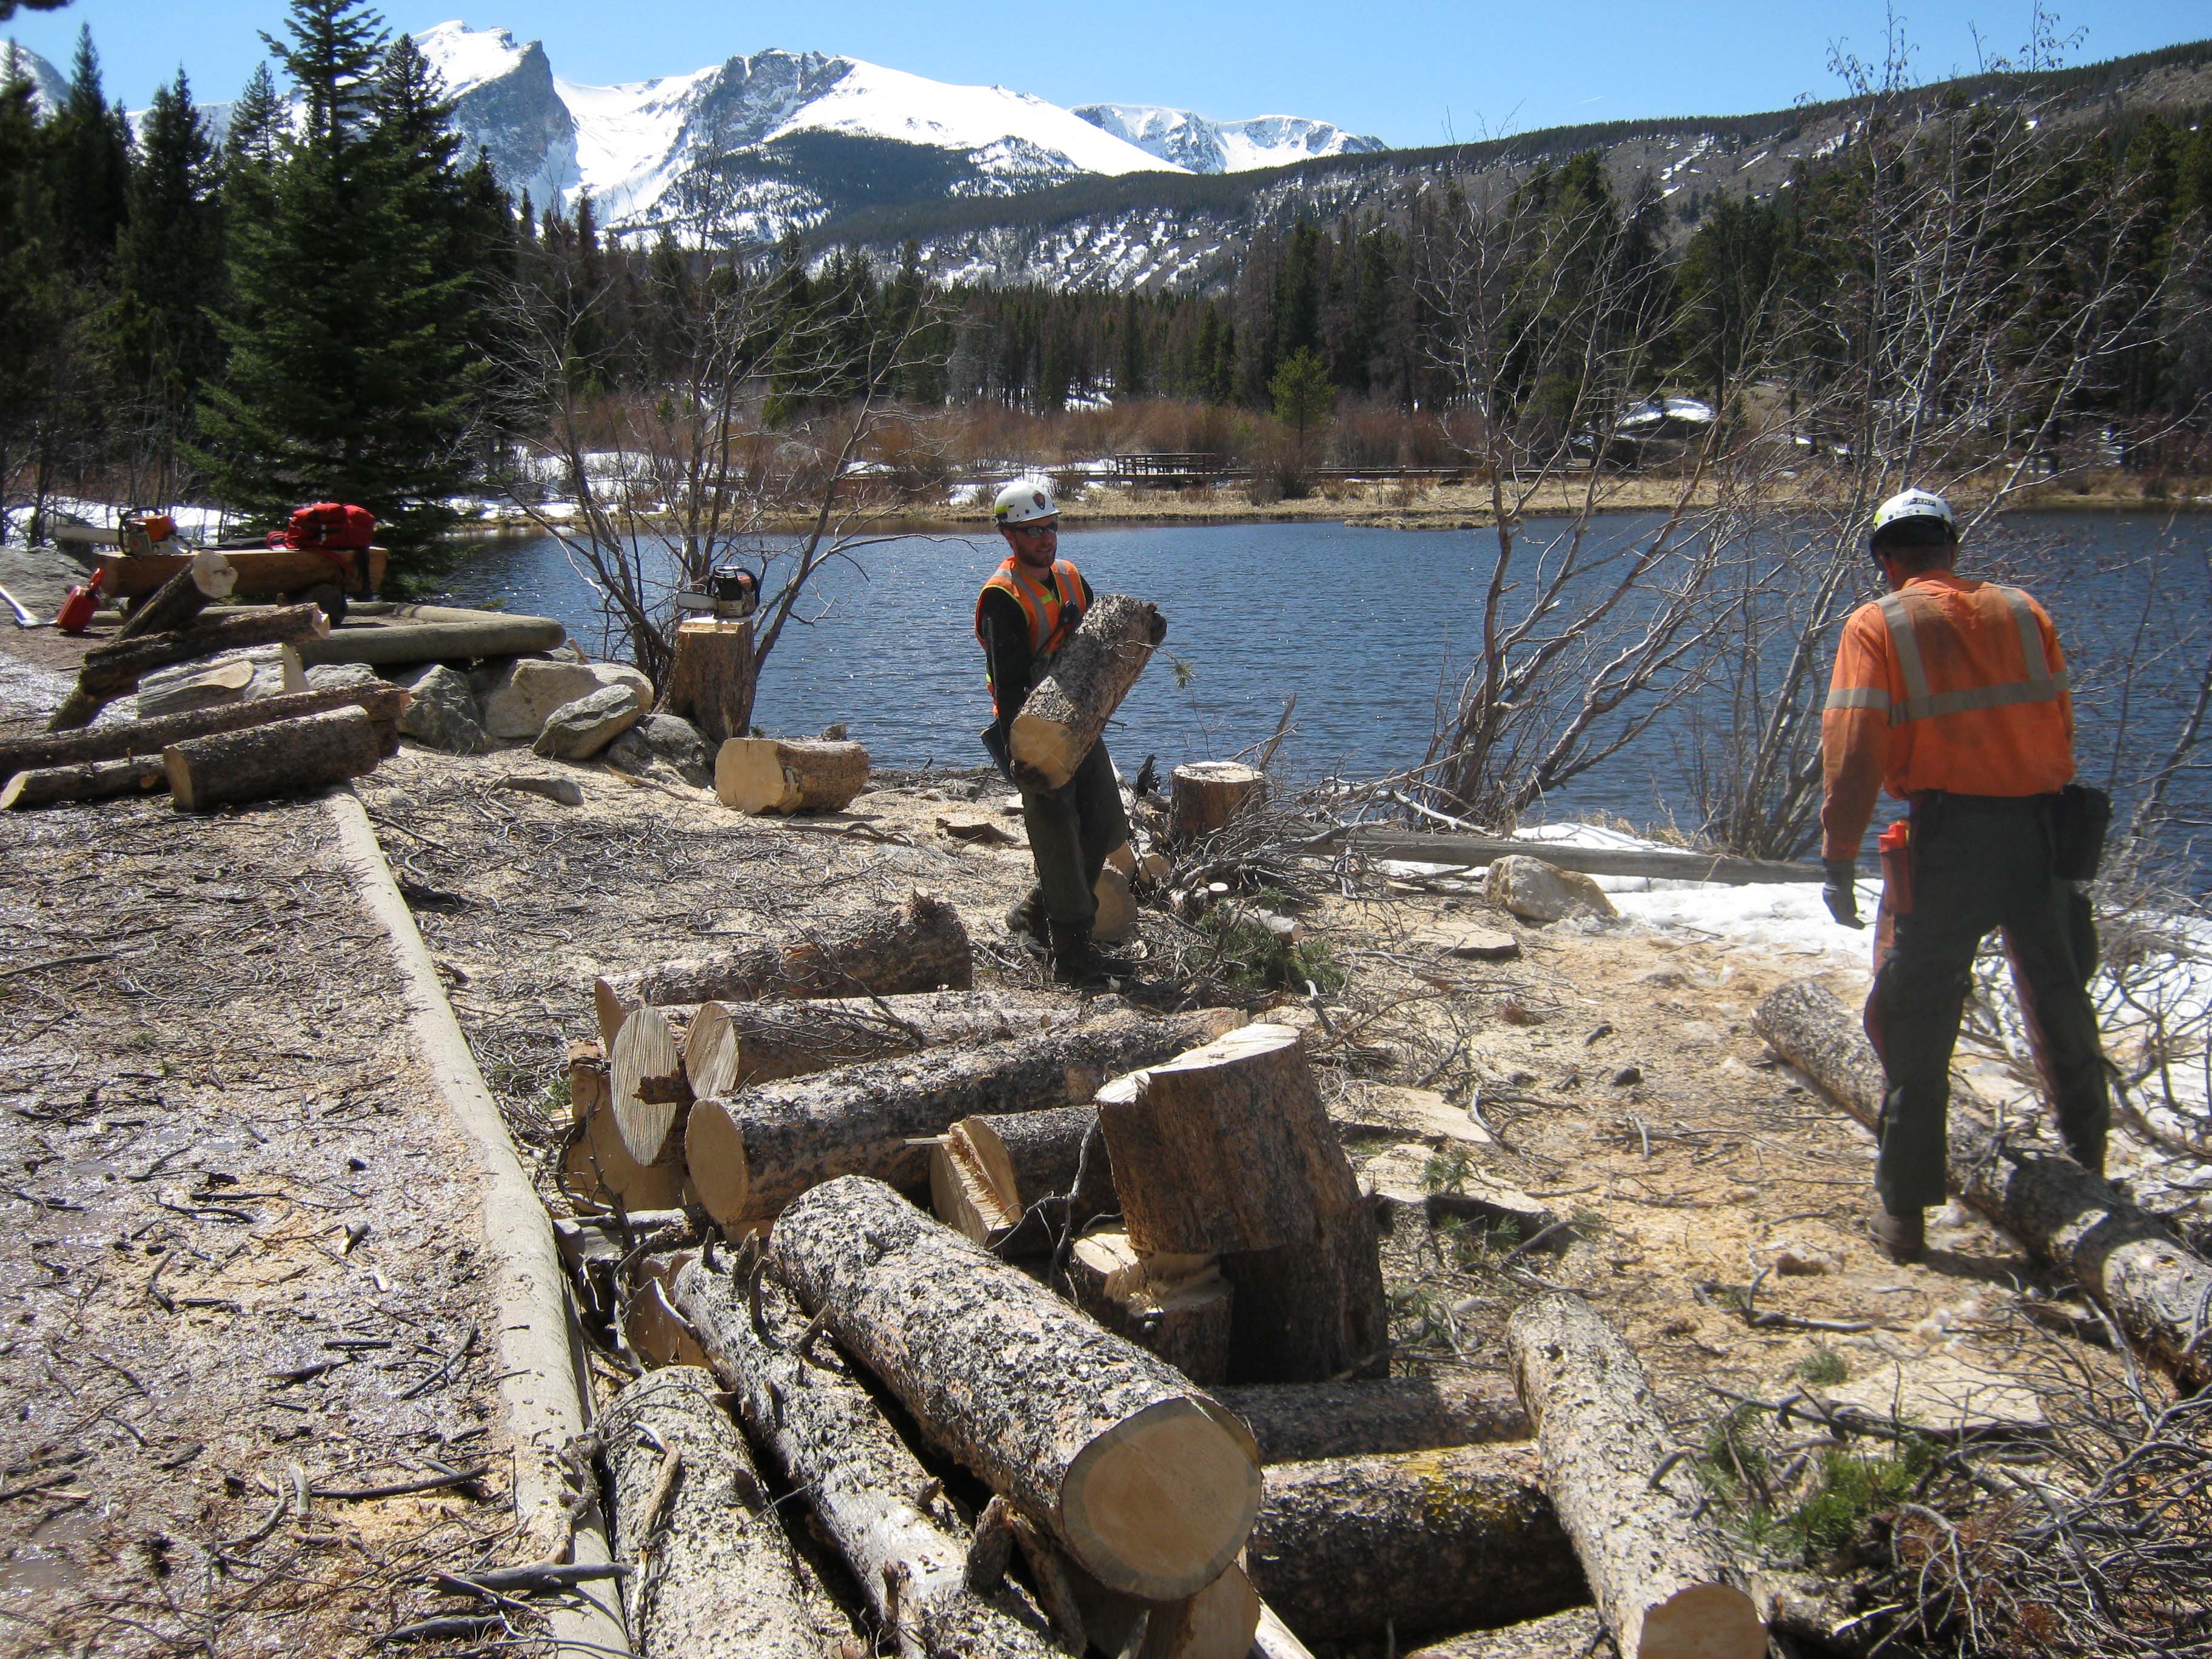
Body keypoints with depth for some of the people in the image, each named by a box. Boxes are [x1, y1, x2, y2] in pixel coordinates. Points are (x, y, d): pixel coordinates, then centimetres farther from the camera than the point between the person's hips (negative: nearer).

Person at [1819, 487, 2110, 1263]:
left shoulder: (1879, 626, -4)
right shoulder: (2023, 613, 9)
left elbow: (1854, 753, -13)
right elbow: (2061, 732, 10)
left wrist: (1840, 857, -9)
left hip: (1948, 838, -4)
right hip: (2040, 829, 4)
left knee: (1919, 1025, 3)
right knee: (2061, 1002, 22)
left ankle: (1905, 1211, 6)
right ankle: (2086, 1162, 39)